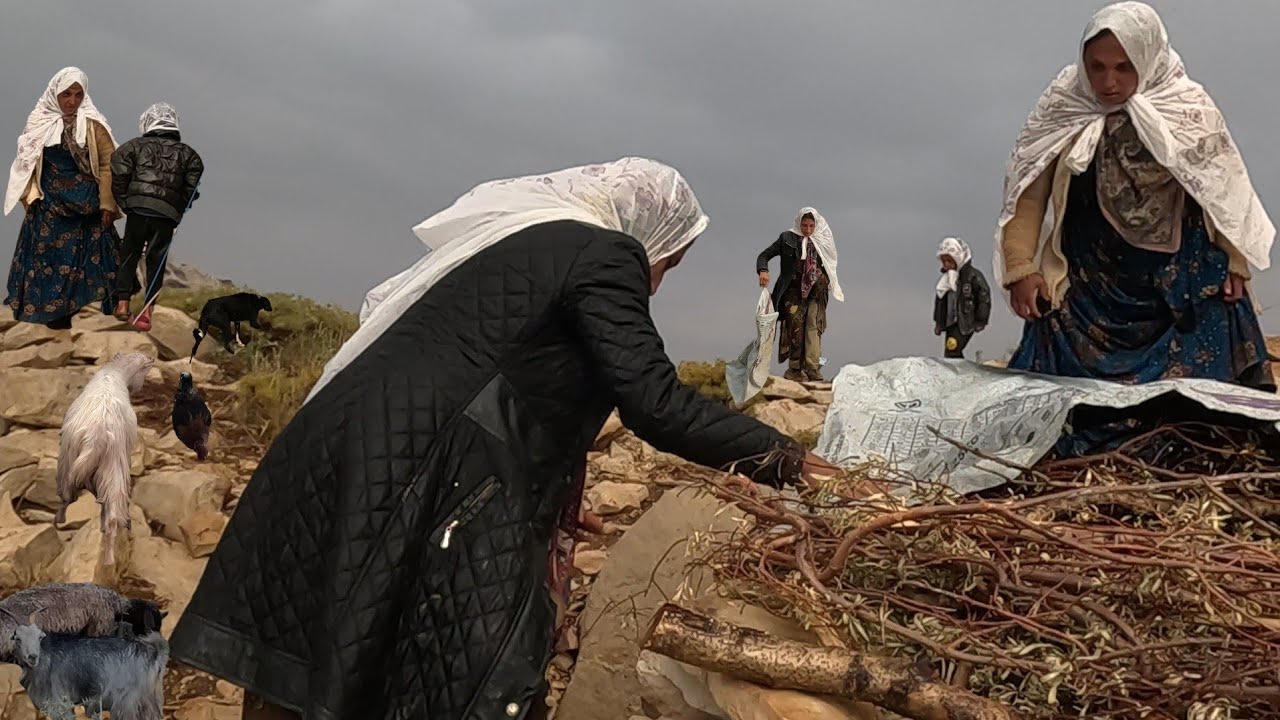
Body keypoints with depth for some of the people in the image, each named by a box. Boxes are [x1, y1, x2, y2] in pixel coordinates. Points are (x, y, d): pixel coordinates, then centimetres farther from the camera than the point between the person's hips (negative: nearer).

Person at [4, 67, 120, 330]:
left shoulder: (92, 124, -3)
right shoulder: (40, 122, 4)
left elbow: (107, 165, -5)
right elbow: (27, 163, 10)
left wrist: (107, 204, -10)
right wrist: (29, 195, -1)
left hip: (86, 207, -2)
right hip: (49, 207, 3)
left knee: (85, 263, -2)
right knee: (48, 260, 3)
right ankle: (56, 321, 9)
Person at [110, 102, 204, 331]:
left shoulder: (135, 146, 9)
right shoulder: (187, 153, 12)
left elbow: (119, 175, -1)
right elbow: (191, 186, 4)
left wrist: (125, 202, 9)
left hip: (138, 209, -1)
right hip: (167, 215, 1)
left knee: (129, 255, 13)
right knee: (156, 261, 7)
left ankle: (122, 302, 8)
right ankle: (146, 310, 1)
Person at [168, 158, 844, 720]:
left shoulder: (515, 235, 20)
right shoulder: (605, 255, -6)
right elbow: (655, 404, -14)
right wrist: (783, 459, -7)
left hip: (353, 448, 10)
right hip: (427, 475, -9)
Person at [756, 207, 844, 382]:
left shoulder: (822, 241, 10)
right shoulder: (787, 238, 4)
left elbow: (828, 267, 18)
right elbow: (764, 255, 3)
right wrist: (763, 270, -16)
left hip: (816, 291, 1)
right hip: (794, 290, -1)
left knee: (813, 327, -10)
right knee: (796, 327, -9)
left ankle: (813, 369, -14)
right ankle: (795, 369, -2)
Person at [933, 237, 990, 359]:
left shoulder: (973, 275, -9)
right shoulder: (945, 278, 12)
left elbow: (984, 297, -8)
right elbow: (939, 300, 20)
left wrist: (980, 321, -8)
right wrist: (938, 321, 17)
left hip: (966, 322, -7)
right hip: (951, 322, 8)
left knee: (951, 353, -19)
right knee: (954, 354, 8)